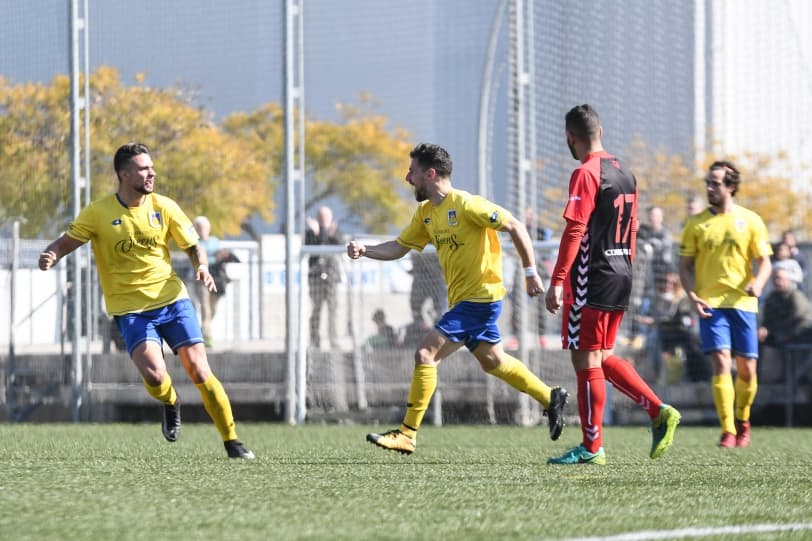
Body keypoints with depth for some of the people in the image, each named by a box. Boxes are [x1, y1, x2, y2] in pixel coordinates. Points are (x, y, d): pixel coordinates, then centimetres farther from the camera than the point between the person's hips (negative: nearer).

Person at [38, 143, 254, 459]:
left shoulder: (164, 207, 0)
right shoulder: (98, 213, -6)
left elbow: (193, 246, 9)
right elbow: (65, 243, -1)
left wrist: (202, 267, -13)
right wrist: (50, 257, -24)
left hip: (171, 299, 2)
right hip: (130, 309, -2)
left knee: (199, 371, -6)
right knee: (154, 376, -22)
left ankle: (232, 442, 8)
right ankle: (170, 403, 16)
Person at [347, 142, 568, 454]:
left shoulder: (465, 204, -17)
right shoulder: (426, 213, 9)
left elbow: (515, 227, -16)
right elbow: (400, 247, 12)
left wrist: (530, 272, -16)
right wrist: (365, 251, -6)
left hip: (479, 297, -10)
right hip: (463, 299, 10)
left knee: (426, 353, -14)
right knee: (491, 361, 21)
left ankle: (407, 434, -12)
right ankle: (550, 398, 36)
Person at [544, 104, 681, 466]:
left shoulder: (586, 174, -13)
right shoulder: (624, 175, 13)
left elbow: (574, 231, -18)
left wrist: (557, 282, -18)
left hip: (592, 281, -8)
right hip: (621, 277, 8)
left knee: (586, 361, -2)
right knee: (602, 358, 16)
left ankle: (592, 447, 1)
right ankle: (659, 412, 5)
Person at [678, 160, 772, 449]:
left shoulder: (750, 221, 6)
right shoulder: (697, 224, 7)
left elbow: (764, 261, 5)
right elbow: (685, 265, 9)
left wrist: (758, 282, -17)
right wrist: (692, 295, -8)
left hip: (743, 303, 1)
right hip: (710, 303, -1)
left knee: (746, 369, 2)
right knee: (721, 363, -15)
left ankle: (742, 422, 27)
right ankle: (727, 431, -17)